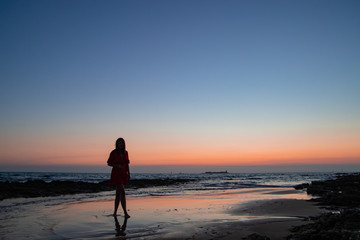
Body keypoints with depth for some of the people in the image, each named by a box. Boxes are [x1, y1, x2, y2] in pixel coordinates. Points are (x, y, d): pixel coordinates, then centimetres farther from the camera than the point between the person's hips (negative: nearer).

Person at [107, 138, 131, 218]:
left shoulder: (125, 152, 7)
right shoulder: (113, 152, -7)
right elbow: (109, 163, -2)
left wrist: (128, 173, 10)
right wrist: (117, 165, -17)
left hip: (123, 174, 6)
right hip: (116, 173, -6)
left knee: (118, 193, 11)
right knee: (122, 192, -14)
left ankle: (115, 212, 21)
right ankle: (125, 213, -13)